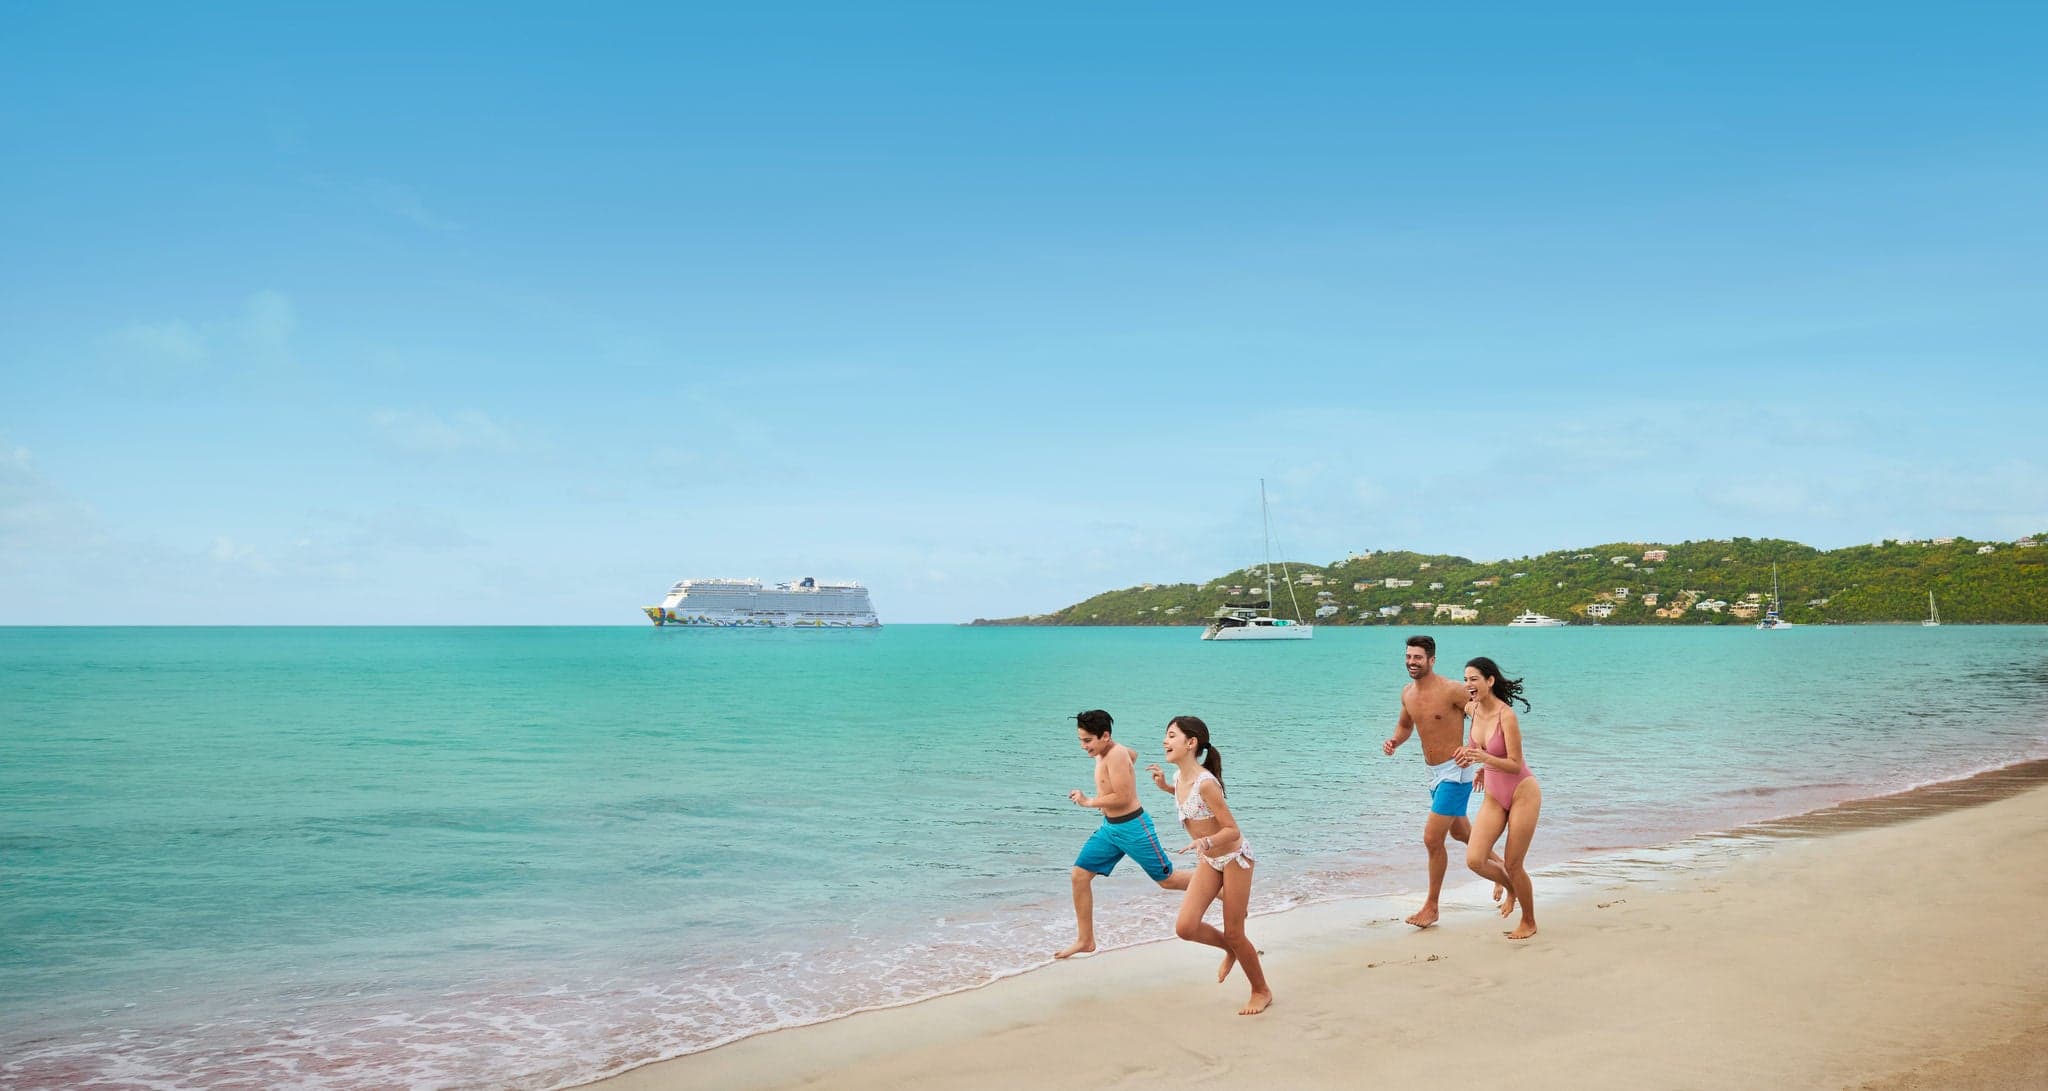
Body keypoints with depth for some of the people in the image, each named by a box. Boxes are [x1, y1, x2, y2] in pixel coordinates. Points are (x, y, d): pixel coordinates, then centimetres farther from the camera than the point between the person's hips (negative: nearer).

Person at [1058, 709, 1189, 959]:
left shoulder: (1116, 755, -22)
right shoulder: (1103, 752, 5)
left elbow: (1123, 798, -26)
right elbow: (1133, 754, 27)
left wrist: (1089, 802, -14)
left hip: (1132, 827, -9)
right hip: (1109, 827, 9)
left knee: (1167, 880, 3)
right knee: (1080, 875, 2)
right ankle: (1085, 940, 11)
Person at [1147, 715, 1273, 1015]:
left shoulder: (1205, 782, -28)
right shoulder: (1180, 776, -4)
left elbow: (1233, 831, -25)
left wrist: (1205, 842, -41)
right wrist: (1165, 786, 7)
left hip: (1234, 857, -7)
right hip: (1209, 860, 7)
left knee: (1234, 934, 2)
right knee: (1185, 927, -5)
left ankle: (1262, 991, 25)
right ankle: (1230, 950, 25)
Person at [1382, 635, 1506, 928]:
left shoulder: (1451, 690, -19)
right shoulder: (1407, 693, 4)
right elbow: (1405, 725, 21)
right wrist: (1393, 742, 0)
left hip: (1454, 772, -8)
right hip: (1433, 772, 8)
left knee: (1432, 838, -10)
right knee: (1460, 832, 24)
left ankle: (1431, 906, 2)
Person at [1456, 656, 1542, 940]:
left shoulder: (1506, 716, -22)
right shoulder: (1475, 709, -2)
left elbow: (1515, 765, -23)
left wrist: (1484, 758, -37)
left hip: (1522, 793, -6)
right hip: (1494, 796, 6)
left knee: (1513, 864, -1)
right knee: (1474, 860, -5)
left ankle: (1529, 923, 23)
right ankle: (1512, 889, 26)